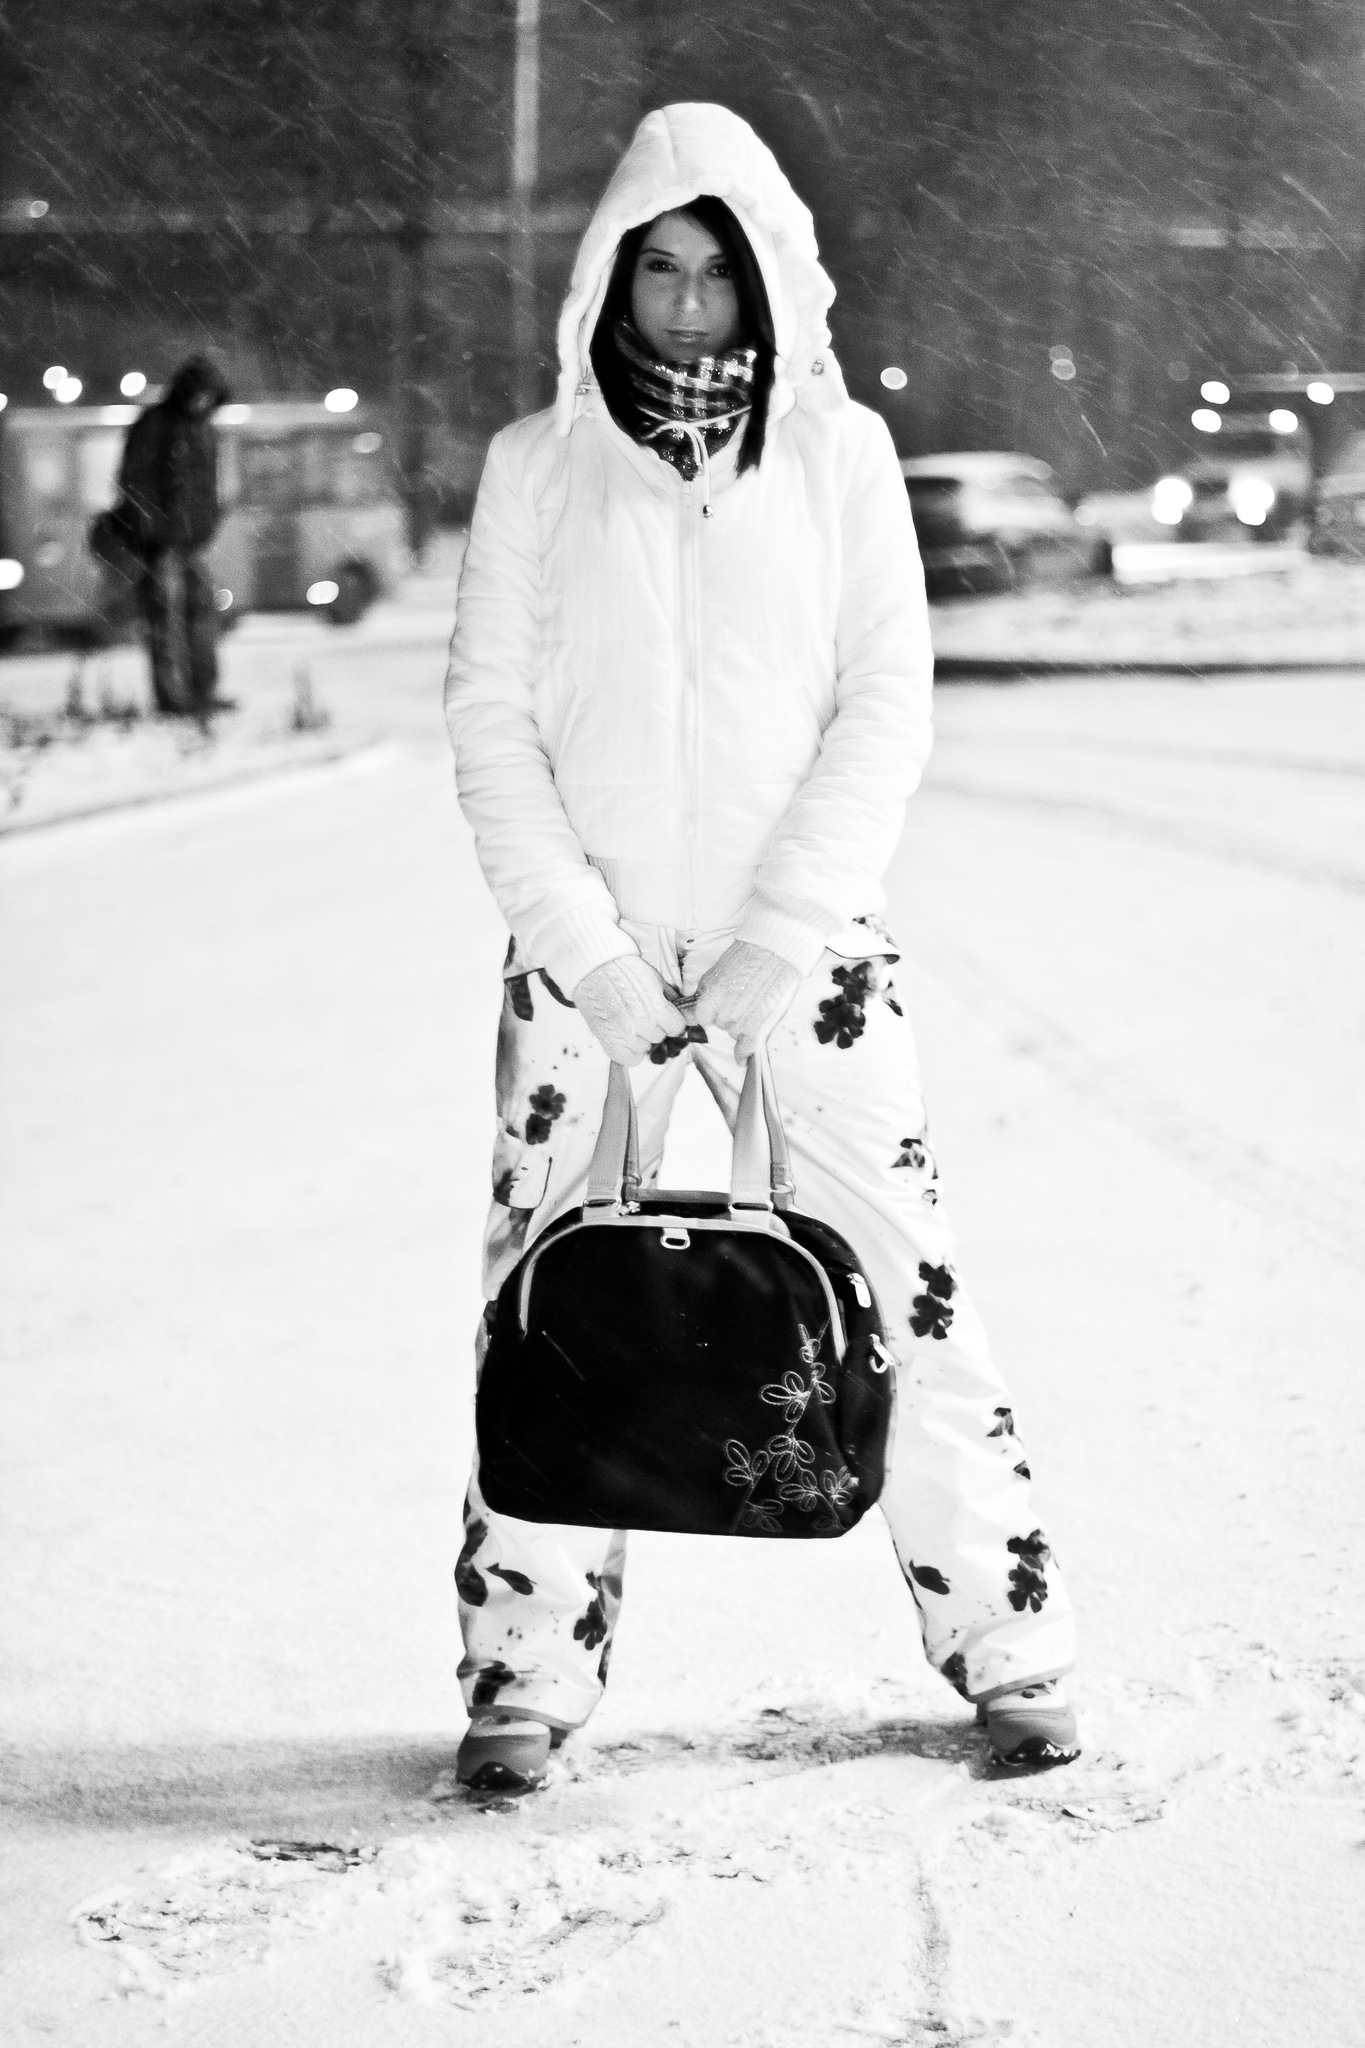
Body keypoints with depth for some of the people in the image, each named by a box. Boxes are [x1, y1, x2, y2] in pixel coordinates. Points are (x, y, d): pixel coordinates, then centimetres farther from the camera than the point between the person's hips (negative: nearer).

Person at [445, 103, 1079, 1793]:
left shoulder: (838, 450, 4)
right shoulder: (537, 464, 5)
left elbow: (886, 710, 0)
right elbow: (488, 713, 2)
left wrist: (773, 947, -8)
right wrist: (587, 947, -8)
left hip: (803, 942, 0)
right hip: (592, 949, 1)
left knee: (900, 1286, -4)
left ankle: (1007, 1652, 7)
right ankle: (526, 1682, 10)